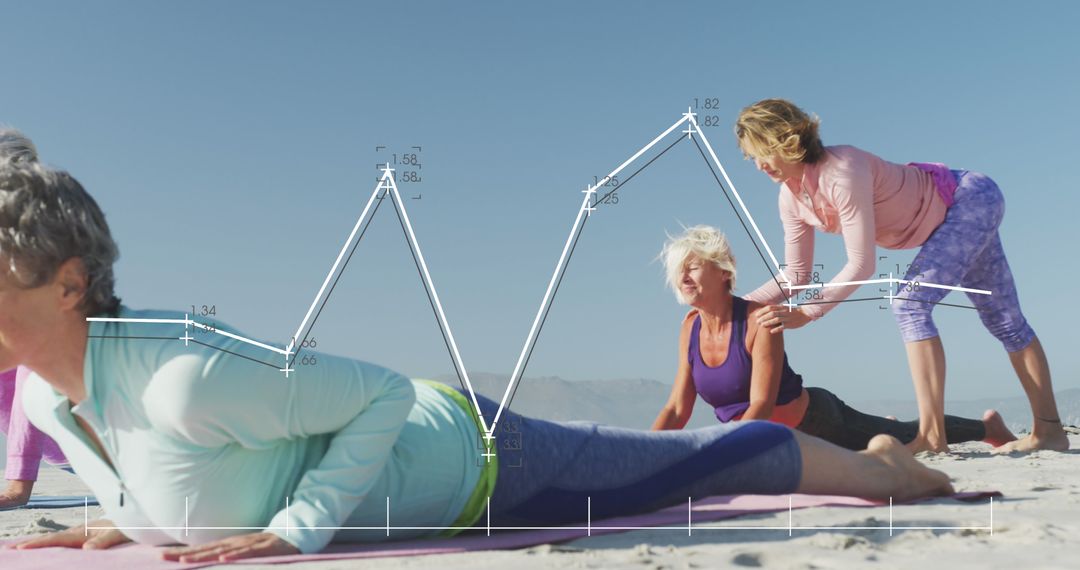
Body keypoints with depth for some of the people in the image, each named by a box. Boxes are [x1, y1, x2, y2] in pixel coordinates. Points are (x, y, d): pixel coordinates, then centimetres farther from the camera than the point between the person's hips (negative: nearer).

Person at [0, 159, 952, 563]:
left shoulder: (185, 376, -35)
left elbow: (382, 392, -28)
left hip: (474, 459, -8)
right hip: (432, 437, 8)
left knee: (705, 463, 9)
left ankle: (886, 464, 35)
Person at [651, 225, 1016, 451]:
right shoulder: (691, 327, -12)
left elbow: (760, 405, -33)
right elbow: (677, 409, -10)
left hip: (816, 420, -5)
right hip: (777, 439, 6)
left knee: (908, 437, 19)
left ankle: (987, 426, 46)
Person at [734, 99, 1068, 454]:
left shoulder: (842, 172, -35)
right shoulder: (791, 199, -10)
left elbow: (862, 265, -35)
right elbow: (796, 274, -6)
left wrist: (806, 313, -35)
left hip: (970, 198, -9)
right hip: (954, 213, 9)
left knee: (909, 303, -23)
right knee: (1003, 322, 13)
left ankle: (932, 437, -21)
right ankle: (1049, 429, 23)